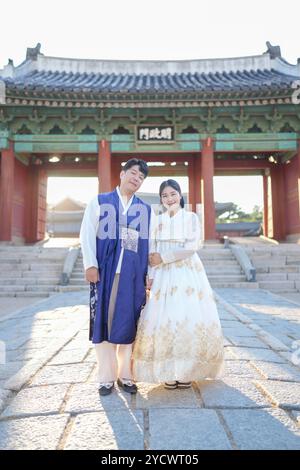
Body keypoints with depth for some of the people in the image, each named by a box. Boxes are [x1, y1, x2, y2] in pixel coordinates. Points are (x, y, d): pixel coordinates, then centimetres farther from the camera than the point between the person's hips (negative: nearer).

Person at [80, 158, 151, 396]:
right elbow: (87, 234, 2)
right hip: (105, 272, -1)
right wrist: (90, 265, -8)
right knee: (104, 321, 3)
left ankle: (125, 375, 18)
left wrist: (150, 274, 5)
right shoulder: (99, 202, 8)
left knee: (128, 323, 5)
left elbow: (150, 243, 10)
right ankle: (106, 377, 15)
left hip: (133, 274, 2)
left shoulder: (146, 210, 13)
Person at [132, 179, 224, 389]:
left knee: (190, 318, -6)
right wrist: (150, 276, -4)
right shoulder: (157, 220, 12)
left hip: (188, 274, -2)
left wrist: (163, 258, -9)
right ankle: (169, 372, 6)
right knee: (164, 318, -5)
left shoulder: (191, 217, 5)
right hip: (164, 276, 2)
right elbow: (151, 251, 7)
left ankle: (187, 371, 5)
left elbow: (191, 247, -6)